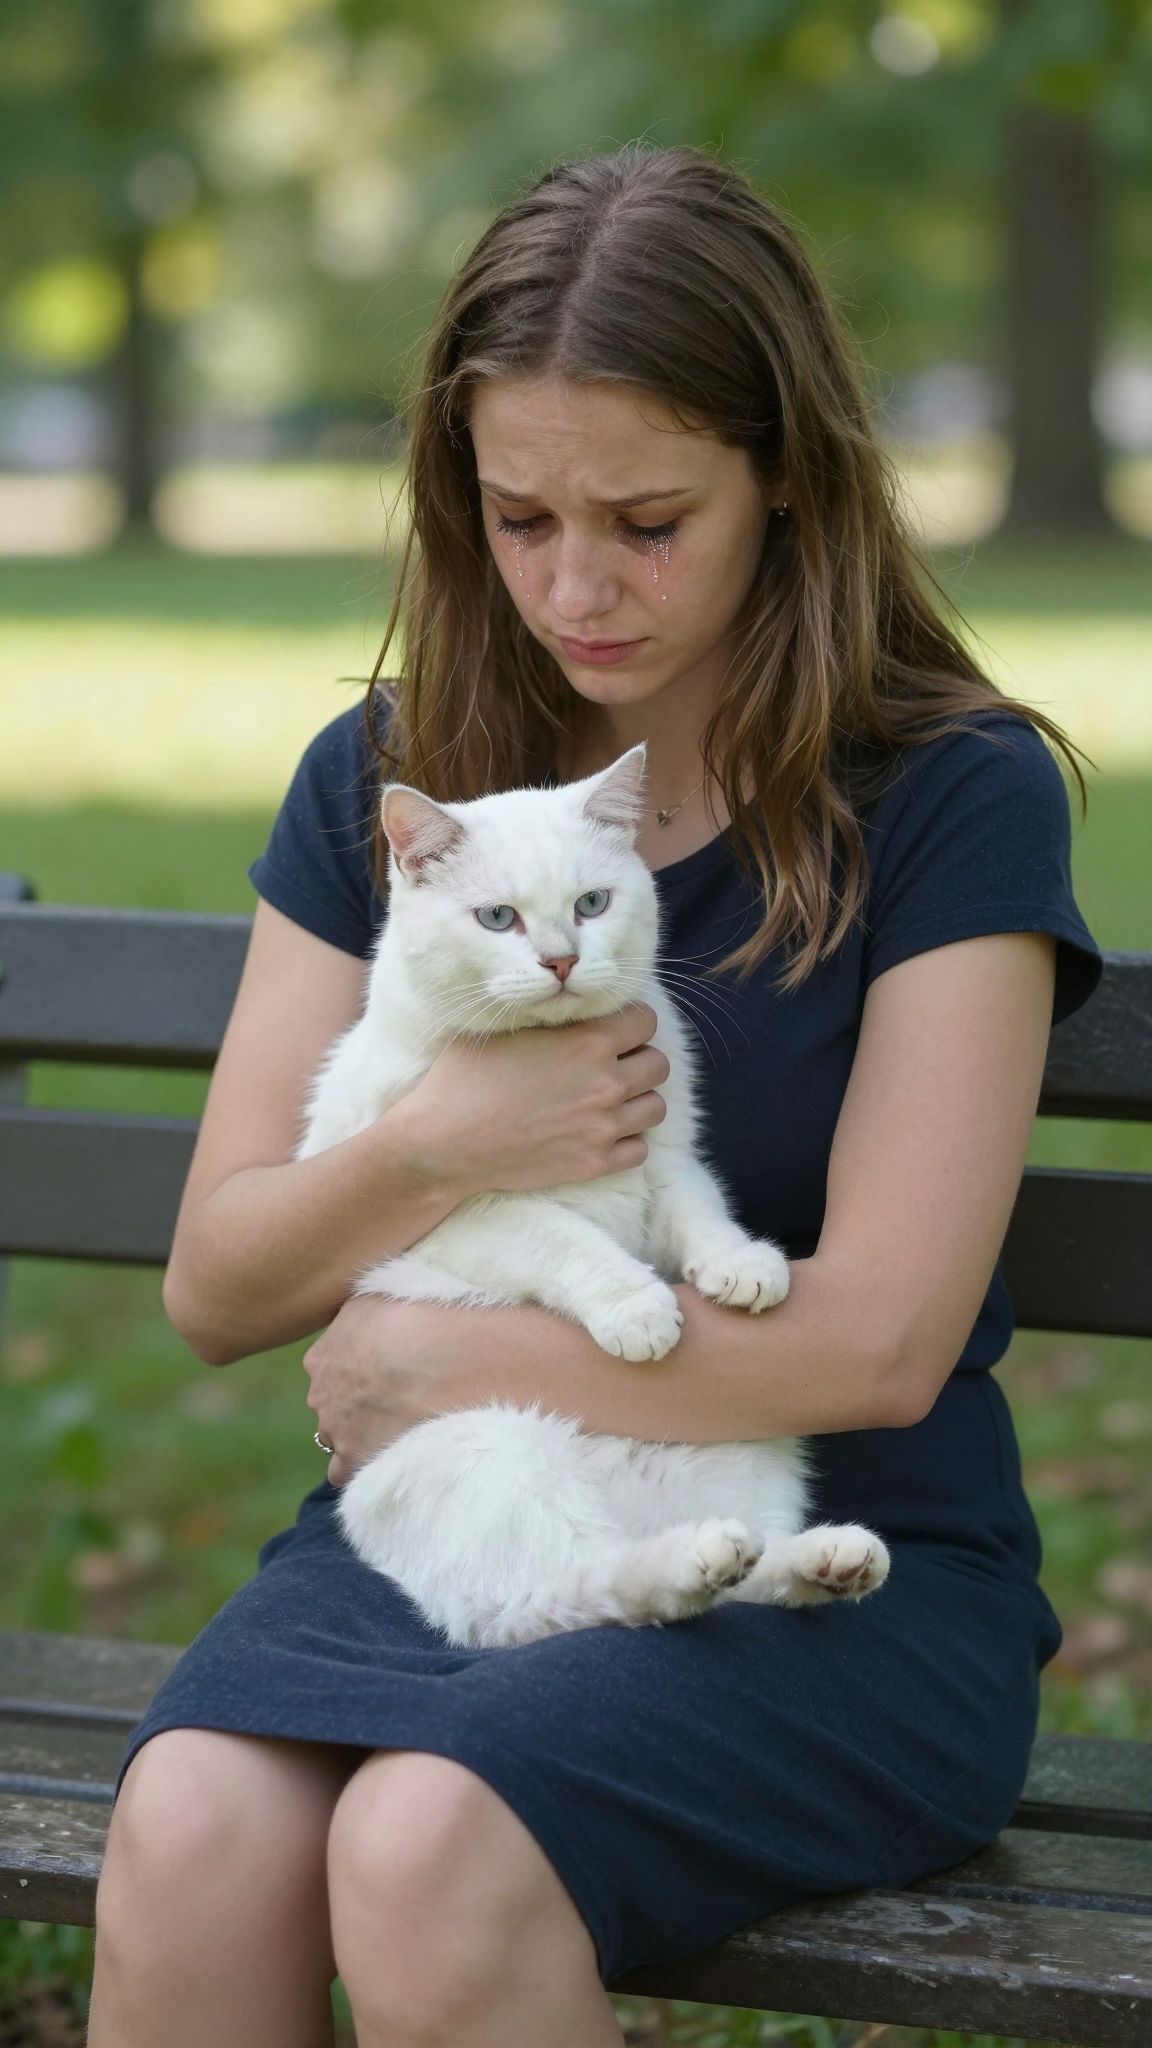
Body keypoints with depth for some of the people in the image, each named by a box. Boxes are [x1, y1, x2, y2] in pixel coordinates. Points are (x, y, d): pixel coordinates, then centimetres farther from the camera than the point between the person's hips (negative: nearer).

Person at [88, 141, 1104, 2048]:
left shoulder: (955, 795, -4)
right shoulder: (382, 781, 9)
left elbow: (879, 1340, -10)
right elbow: (213, 1288, 7)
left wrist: (436, 1353, -5)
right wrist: (434, 1148, -14)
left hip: (834, 1564, -3)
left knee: (427, 1854, -32)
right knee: (186, 1848, -29)